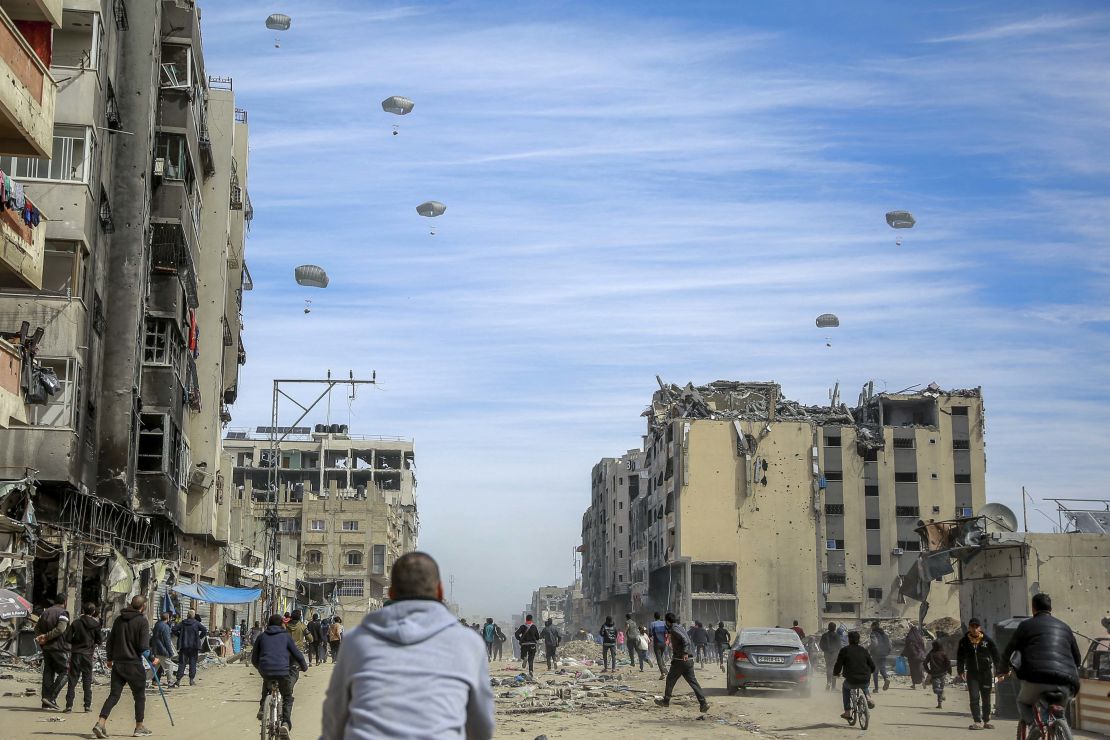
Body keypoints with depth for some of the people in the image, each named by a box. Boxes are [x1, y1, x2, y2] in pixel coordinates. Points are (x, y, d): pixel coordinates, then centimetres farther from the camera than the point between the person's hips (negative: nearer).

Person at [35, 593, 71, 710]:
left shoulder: (44, 612, 14)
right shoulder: (63, 613, -9)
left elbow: (37, 627, 10)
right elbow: (60, 629, -21)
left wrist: (39, 637, -4)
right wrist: (46, 636, -14)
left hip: (46, 648, 7)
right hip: (59, 648, -7)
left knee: (48, 673, 11)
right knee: (65, 672, 0)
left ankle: (46, 702, 10)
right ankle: (51, 697, -12)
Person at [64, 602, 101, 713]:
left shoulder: (76, 622, -4)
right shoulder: (95, 624, -4)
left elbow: (68, 638, -6)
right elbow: (98, 640, 0)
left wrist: (75, 642, 13)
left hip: (75, 653, 0)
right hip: (88, 654, 0)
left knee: (72, 680, 4)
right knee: (87, 680, 8)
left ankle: (69, 705, 0)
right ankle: (87, 705, 6)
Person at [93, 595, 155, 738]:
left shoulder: (119, 619, 9)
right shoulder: (142, 621, -9)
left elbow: (110, 640, 14)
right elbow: (144, 647, -15)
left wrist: (109, 658, 26)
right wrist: (152, 659, 0)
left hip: (117, 664, 5)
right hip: (134, 665, -5)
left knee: (114, 694, 6)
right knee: (139, 696, 9)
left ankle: (100, 723, -9)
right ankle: (139, 727, 15)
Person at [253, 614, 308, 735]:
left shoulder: (262, 636, 17)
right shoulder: (286, 636, 11)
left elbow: (254, 659, 18)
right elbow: (298, 654, 10)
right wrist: (304, 666, 28)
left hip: (265, 671, 2)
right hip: (283, 672, -2)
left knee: (266, 682, 39)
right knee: (287, 697, 17)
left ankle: (263, 706, 23)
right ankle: (286, 723, -3)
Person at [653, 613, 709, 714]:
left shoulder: (674, 629, -11)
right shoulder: (680, 627, 15)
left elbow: (684, 639, -25)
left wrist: (685, 653, -32)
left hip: (680, 660, -8)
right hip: (689, 660, 8)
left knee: (670, 680, 9)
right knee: (693, 682, 4)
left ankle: (666, 701, 20)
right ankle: (703, 703, -5)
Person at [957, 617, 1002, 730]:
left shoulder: (987, 640, -2)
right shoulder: (964, 641, 0)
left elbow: (996, 656, 1)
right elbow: (960, 657, 6)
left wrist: (999, 670, -5)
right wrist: (960, 671, -1)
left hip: (986, 672, 0)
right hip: (972, 673, 0)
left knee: (986, 698, 10)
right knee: (974, 697, -9)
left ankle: (986, 721, 23)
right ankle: (977, 722, -8)